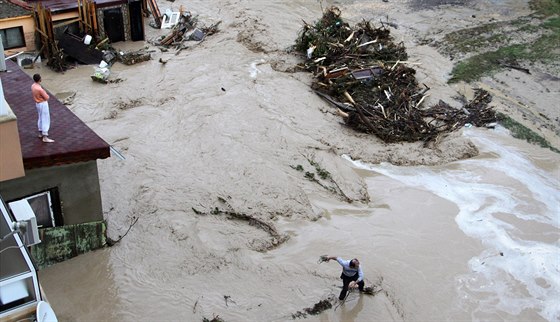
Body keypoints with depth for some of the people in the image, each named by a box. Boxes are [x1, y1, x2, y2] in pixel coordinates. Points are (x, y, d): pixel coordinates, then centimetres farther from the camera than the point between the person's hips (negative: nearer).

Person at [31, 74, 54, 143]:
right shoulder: (40, 89, -29)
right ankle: (45, 137, -3)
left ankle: (41, 133, 36)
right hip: (43, 104, -10)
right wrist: (46, 94, -2)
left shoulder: (33, 86, -1)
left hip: (37, 103, 10)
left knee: (40, 118, 24)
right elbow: (47, 98, -21)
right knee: (45, 120, -4)